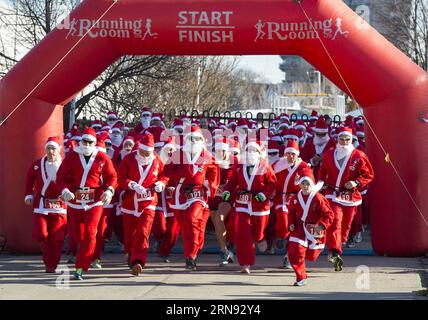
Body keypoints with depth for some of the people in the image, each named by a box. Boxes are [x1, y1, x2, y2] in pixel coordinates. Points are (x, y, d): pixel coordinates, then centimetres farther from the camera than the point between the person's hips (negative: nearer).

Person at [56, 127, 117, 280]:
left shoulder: (102, 158, 0)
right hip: (75, 200, 2)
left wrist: (110, 190, -12)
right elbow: (61, 176, 0)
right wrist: (65, 190, -18)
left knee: (89, 233, -13)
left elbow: (112, 176, 6)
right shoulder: (71, 157, 1)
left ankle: (81, 268, -11)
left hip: (95, 200, -2)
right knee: (78, 234, 10)